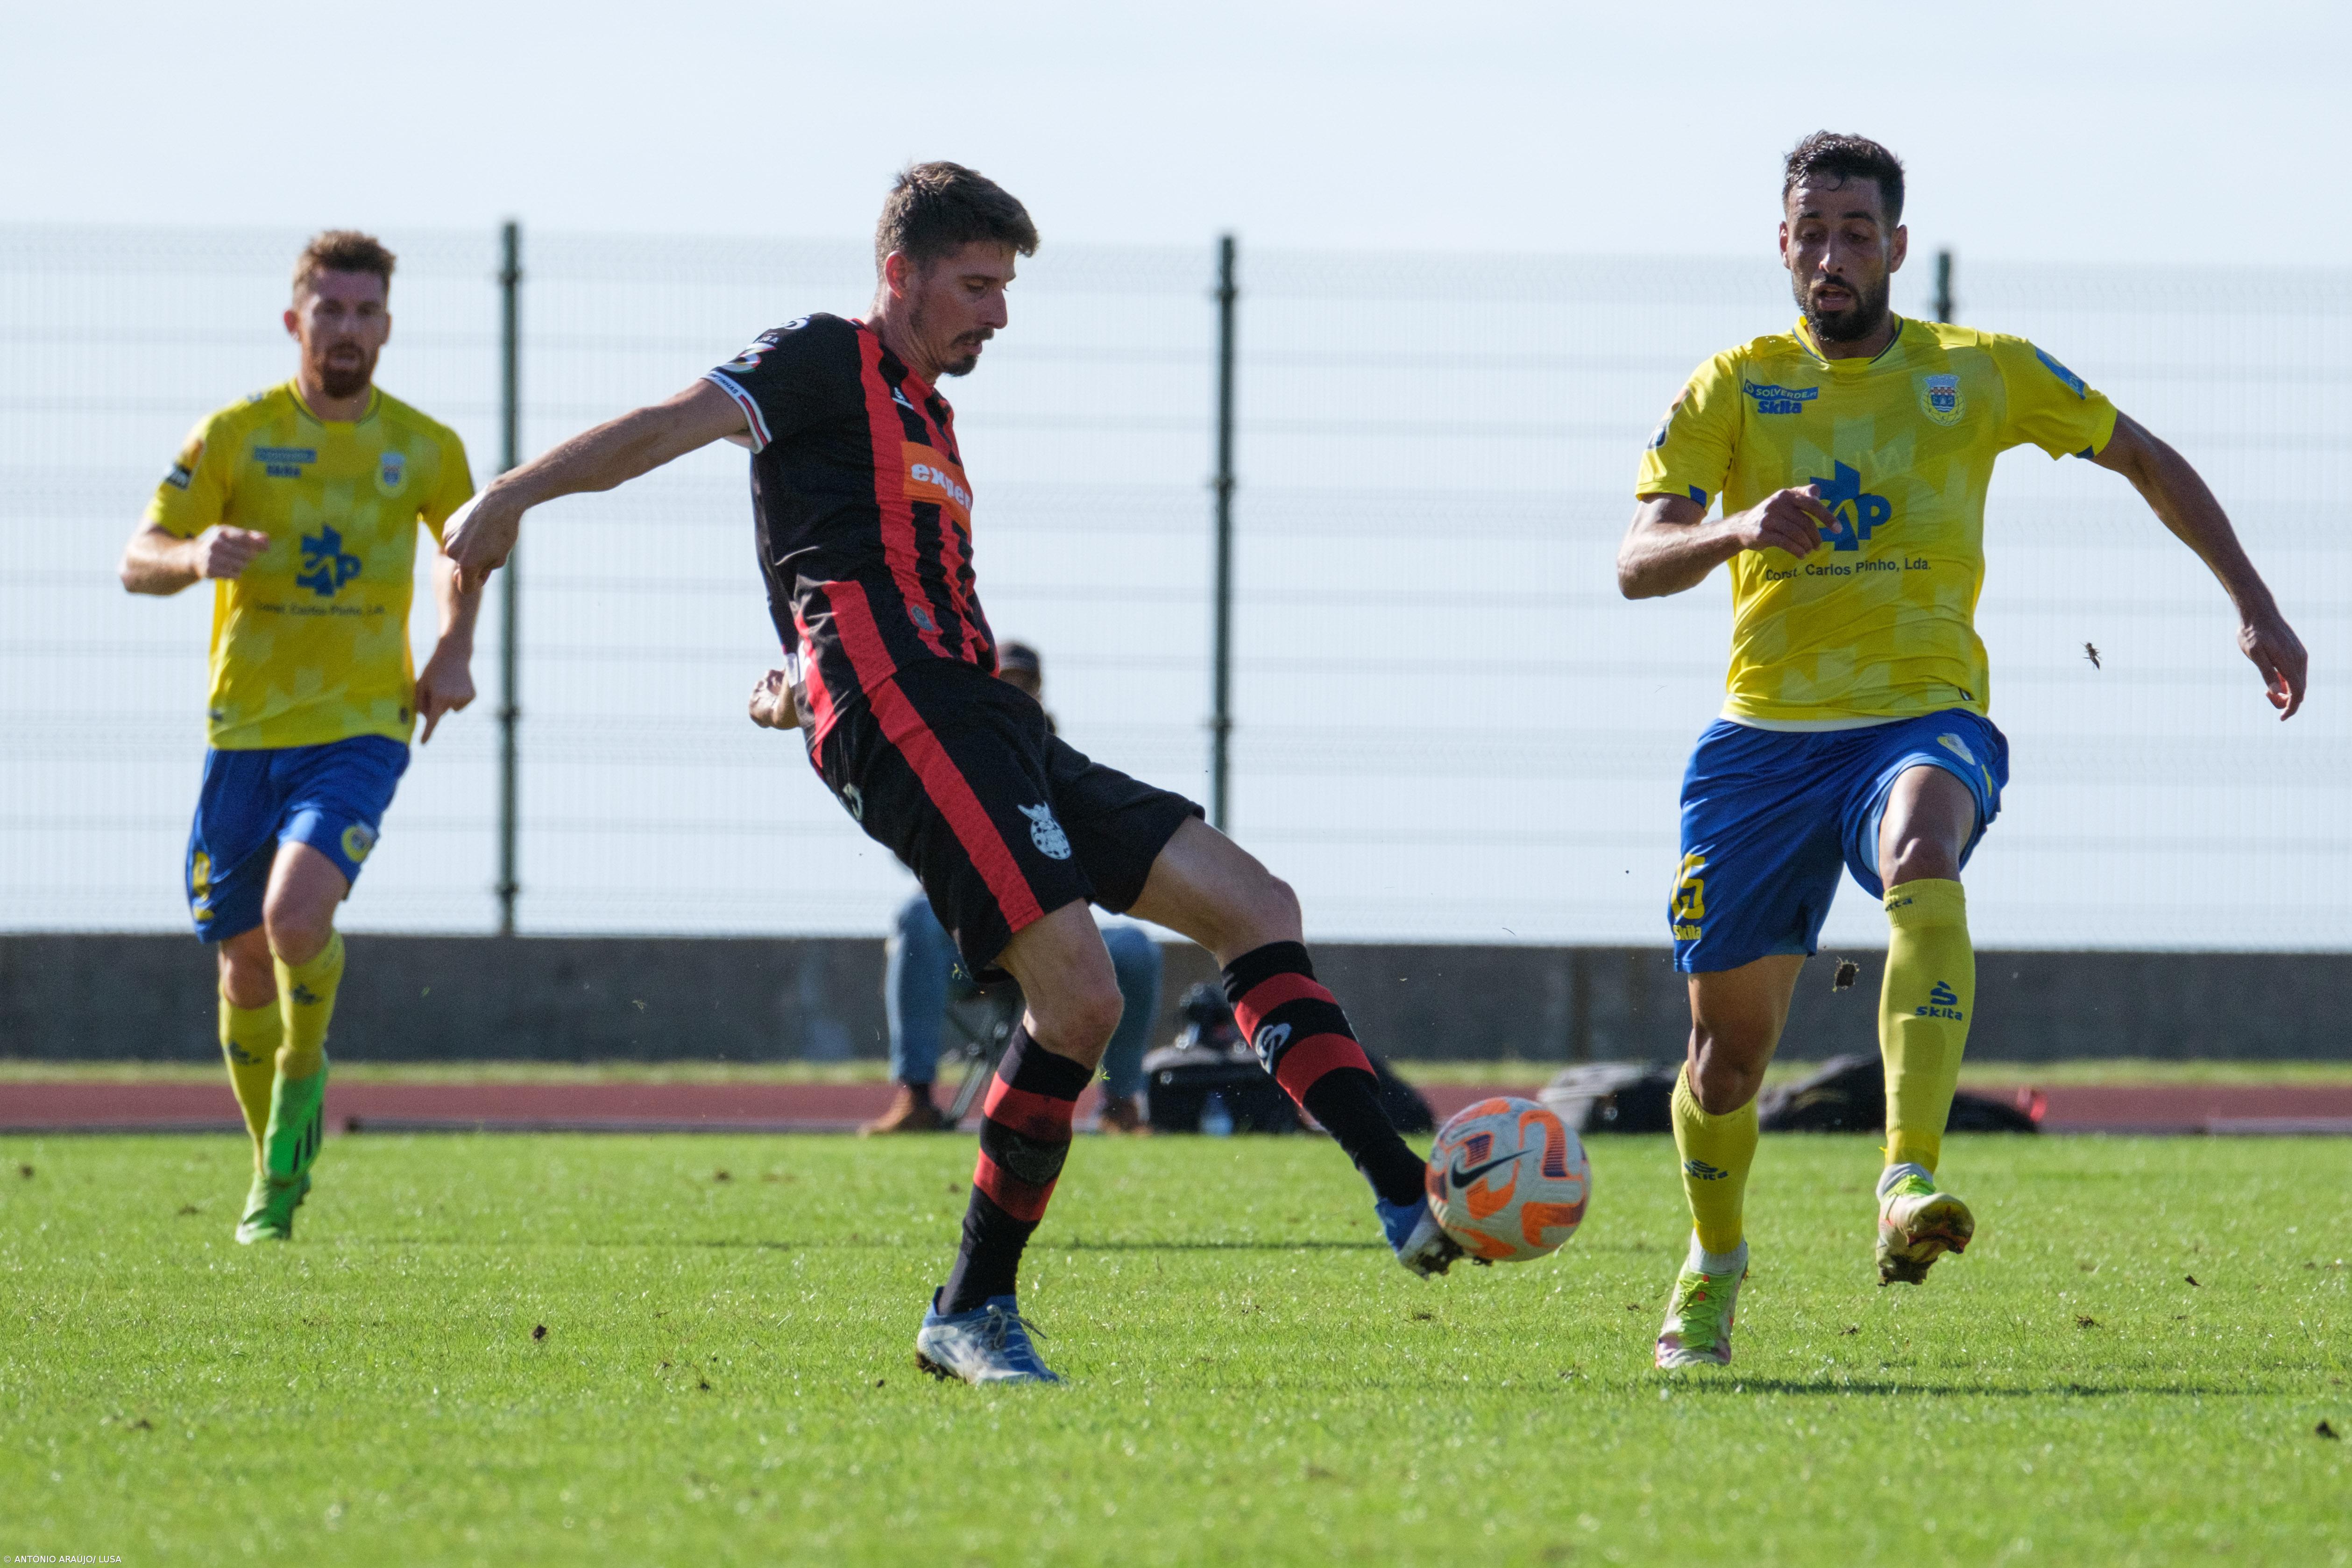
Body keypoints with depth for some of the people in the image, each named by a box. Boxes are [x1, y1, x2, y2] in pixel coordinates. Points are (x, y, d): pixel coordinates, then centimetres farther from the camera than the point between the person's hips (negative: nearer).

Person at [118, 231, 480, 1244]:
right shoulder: (236, 435, -1)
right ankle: (273, 1175, 25)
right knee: (244, 962, 5)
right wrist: (197, 557, -26)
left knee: (298, 913, -25)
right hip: (244, 731, 1)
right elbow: (138, 561, -4)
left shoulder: (426, 450, 4)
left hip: (360, 730, -1)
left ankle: (304, 1077, 5)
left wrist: (455, 650, 8)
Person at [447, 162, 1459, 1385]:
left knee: (1257, 908, 3)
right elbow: (673, 425, -10)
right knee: (1078, 994, -21)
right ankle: (971, 1315, -10)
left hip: (985, 726, 10)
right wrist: (513, 496, -22)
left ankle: (1410, 1205, 2)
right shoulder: (829, 363, 3)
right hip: (903, 722, -10)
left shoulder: (930, 422, 29)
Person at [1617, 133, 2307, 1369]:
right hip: (1764, 738, 2)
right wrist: (1738, 529, -28)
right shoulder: (1735, 388, 4)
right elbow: (1636, 562, -7)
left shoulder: (1981, 375, 6)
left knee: (1921, 860, -38)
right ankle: (1713, 1264, 34)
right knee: (1729, 1044, 4)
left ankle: (1910, 1184, -50)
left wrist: (2253, 605, 14)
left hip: (1924, 719, -2)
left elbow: (2142, 458, 19)